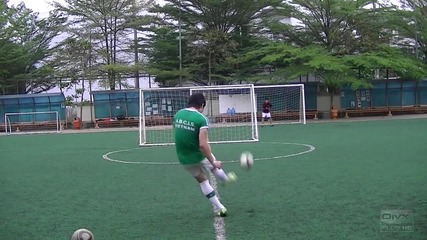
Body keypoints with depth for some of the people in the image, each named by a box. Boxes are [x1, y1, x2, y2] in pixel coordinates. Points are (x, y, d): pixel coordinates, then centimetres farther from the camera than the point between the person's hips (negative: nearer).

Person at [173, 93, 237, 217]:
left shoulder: (177, 115, -3)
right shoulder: (201, 119, -21)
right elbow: (203, 144, -28)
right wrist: (213, 162, -20)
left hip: (184, 159, 5)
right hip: (200, 155, -4)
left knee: (202, 180, 21)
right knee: (215, 166, 29)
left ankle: (219, 208, 26)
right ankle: (227, 179, 59)